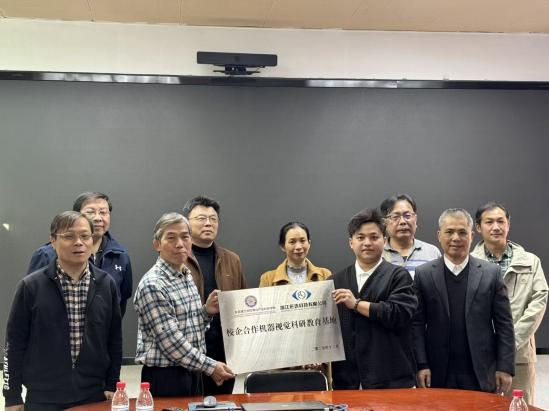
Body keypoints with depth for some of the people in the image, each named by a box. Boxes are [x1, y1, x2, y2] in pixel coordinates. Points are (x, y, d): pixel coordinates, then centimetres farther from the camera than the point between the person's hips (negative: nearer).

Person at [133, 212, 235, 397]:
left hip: (192, 374, 8)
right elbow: (170, 340, -19)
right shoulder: (152, 285, -17)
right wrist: (210, 366, -15)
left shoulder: (187, 277, 8)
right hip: (164, 377, -7)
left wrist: (206, 312, -2)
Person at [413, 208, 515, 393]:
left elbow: (504, 324, 2)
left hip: (482, 374, 0)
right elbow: (417, 324, 0)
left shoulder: (491, 273, 2)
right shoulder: (423, 274, 1)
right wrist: (421, 365, -6)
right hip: (438, 376, 0)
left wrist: (505, 368, -3)